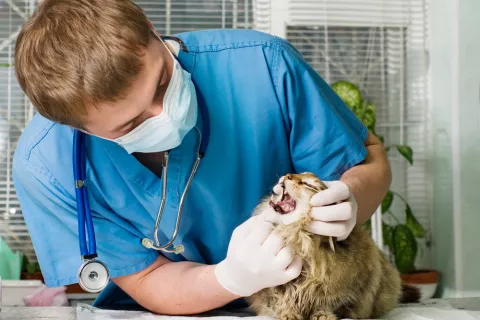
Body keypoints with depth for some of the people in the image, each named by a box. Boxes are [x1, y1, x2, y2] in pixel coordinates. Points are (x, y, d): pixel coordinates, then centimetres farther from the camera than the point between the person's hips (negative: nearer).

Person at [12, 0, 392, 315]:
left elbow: (370, 159, -7)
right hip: (160, 315, 0)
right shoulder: (44, 165, -20)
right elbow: (147, 281, -12)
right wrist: (234, 279, -31)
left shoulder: (263, 64, -22)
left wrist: (348, 200, -29)